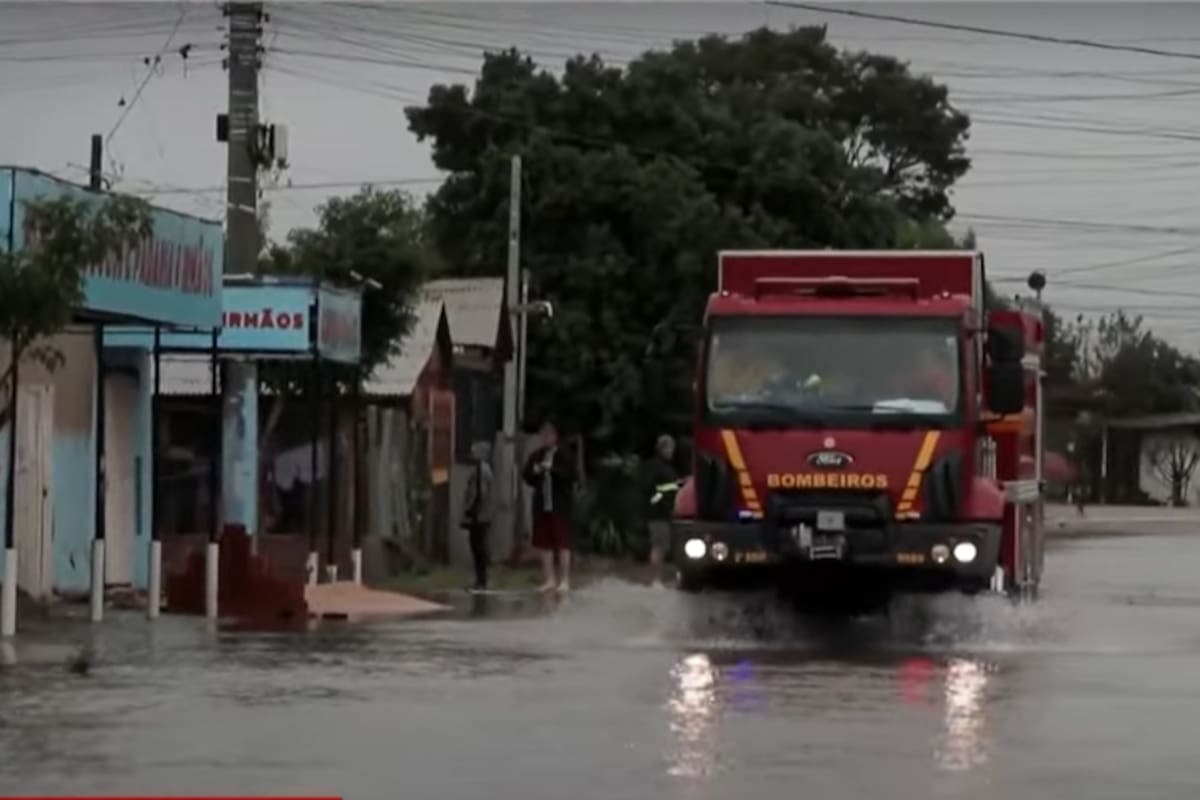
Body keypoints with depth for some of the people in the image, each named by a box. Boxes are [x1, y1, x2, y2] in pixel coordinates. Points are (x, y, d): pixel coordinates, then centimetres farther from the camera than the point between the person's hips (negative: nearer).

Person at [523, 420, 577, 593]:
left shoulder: (565, 457, -3)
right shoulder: (536, 456, 10)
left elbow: (570, 475, -13)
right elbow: (526, 476, 8)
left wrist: (552, 469, -21)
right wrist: (534, 472, -13)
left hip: (560, 506, -5)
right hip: (542, 505, 5)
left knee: (562, 543, -3)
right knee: (544, 543, 7)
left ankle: (565, 580, 1)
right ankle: (550, 579, 14)